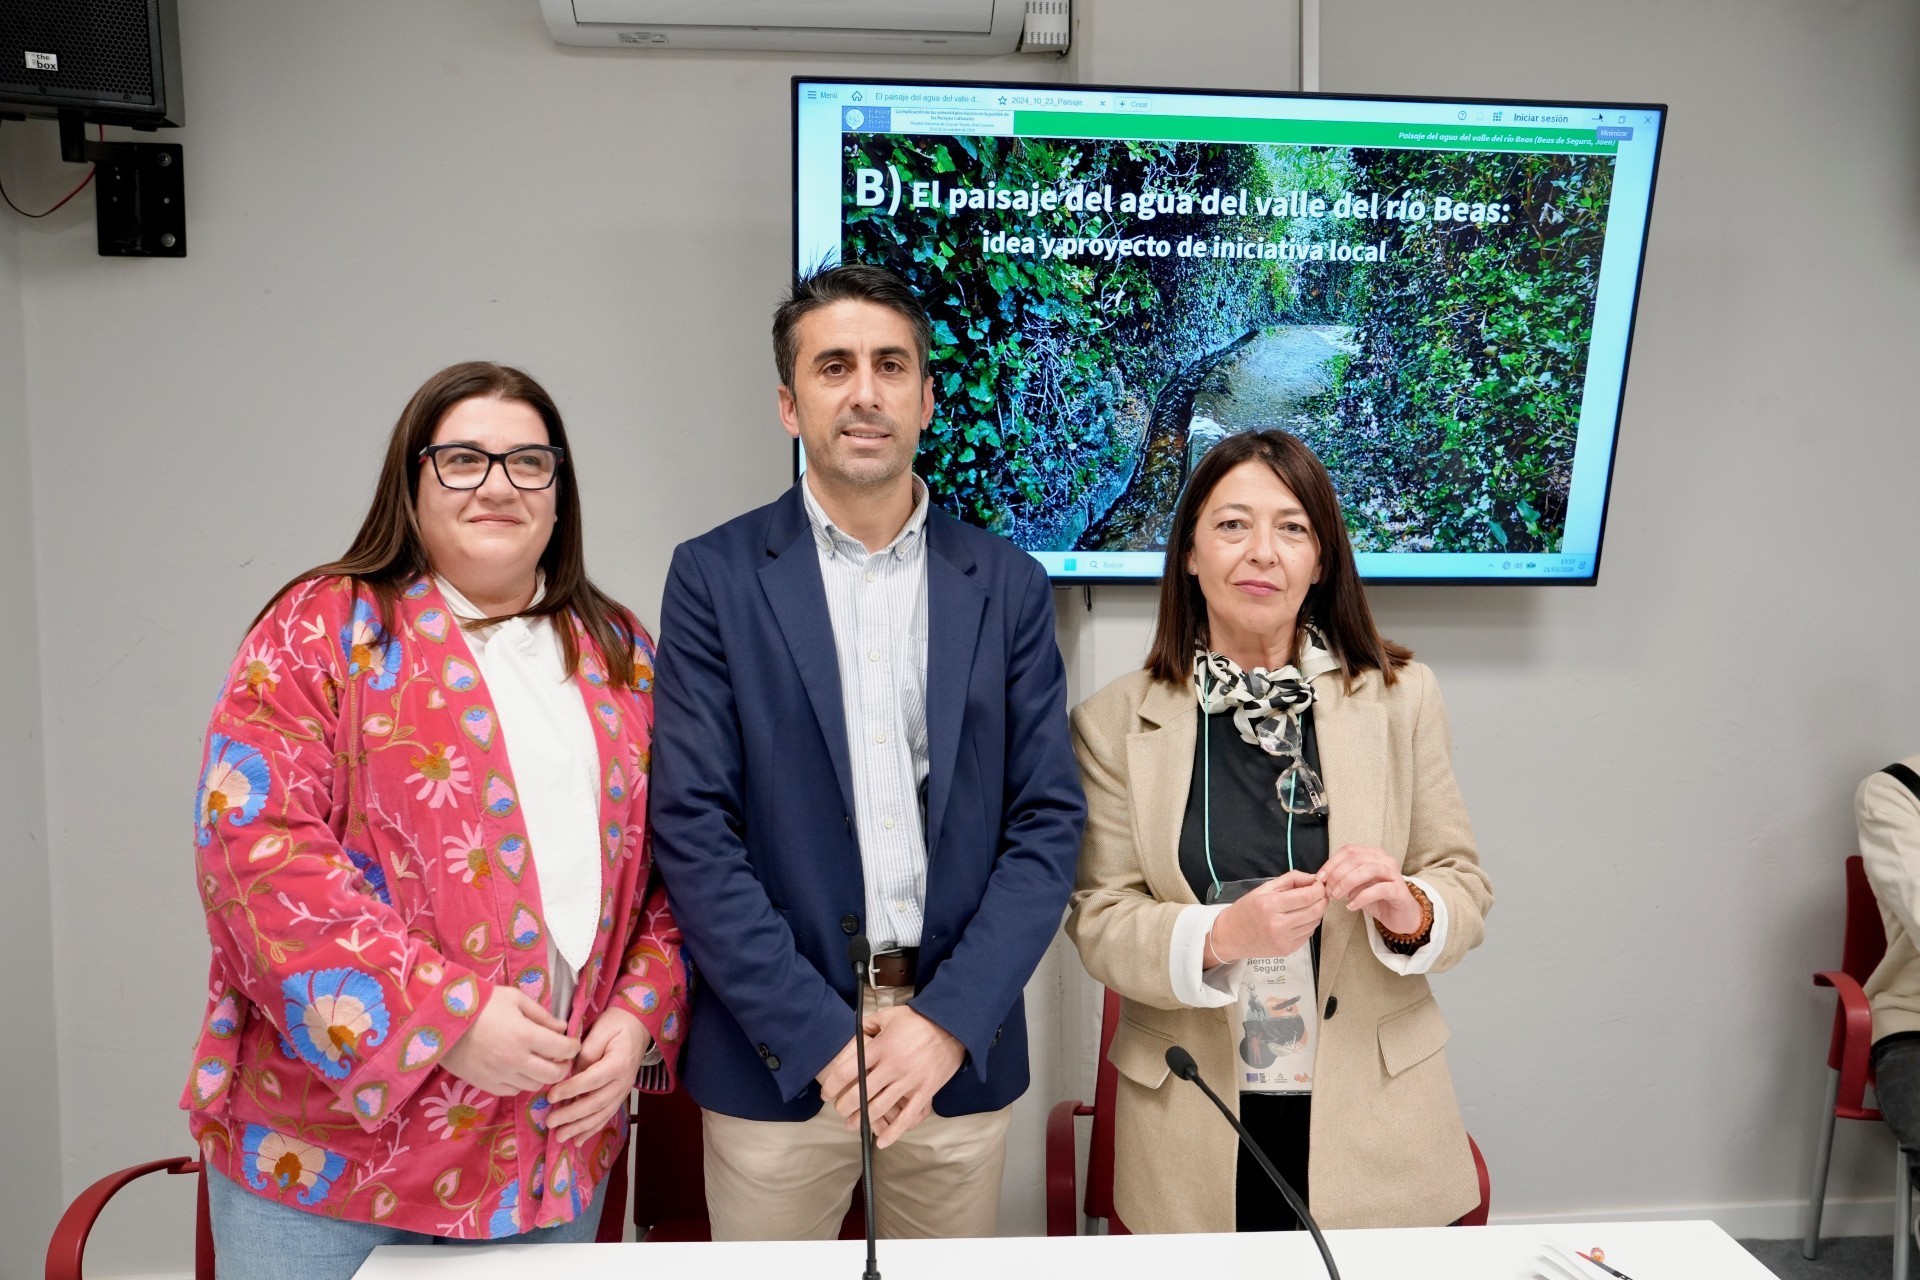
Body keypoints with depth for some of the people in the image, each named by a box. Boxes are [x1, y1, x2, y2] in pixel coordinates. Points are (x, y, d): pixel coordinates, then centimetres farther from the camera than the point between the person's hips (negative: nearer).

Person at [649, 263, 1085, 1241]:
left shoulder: (1007, 586, 4)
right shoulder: (715, 576, -2)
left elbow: (1048, 822, 1)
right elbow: (693, 830, -7)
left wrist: (950, 1022, -10)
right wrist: (821, 1036, -13)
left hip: (959, 1051, 2)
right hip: (774, 1054, -1)